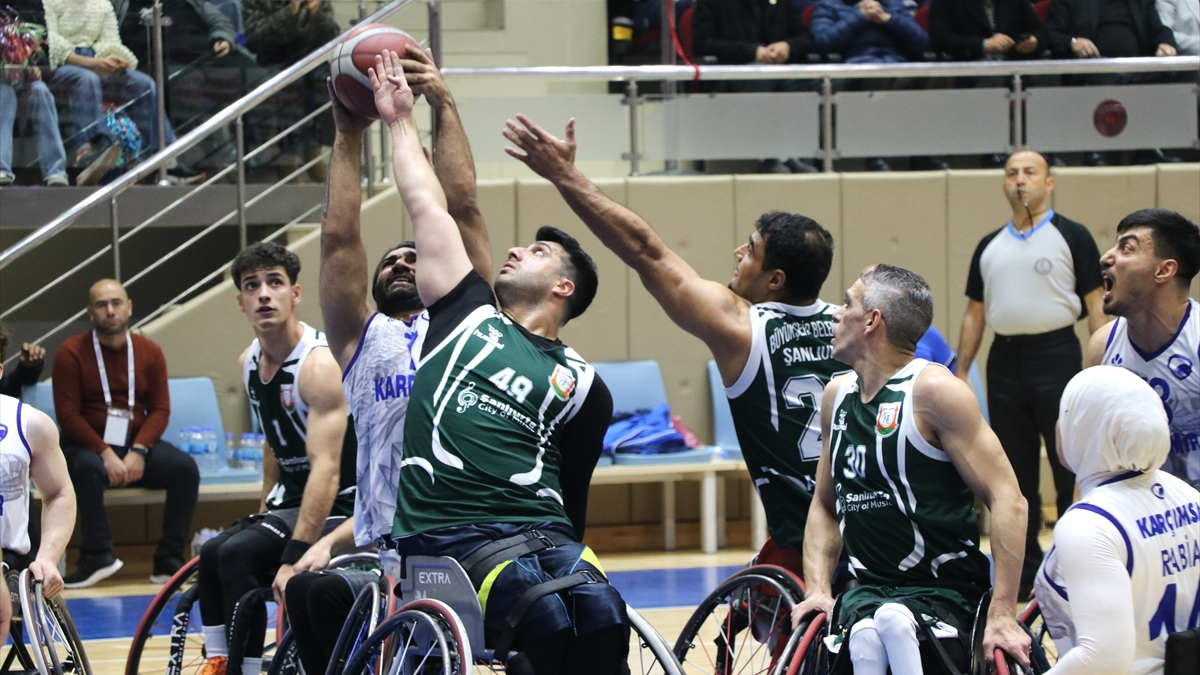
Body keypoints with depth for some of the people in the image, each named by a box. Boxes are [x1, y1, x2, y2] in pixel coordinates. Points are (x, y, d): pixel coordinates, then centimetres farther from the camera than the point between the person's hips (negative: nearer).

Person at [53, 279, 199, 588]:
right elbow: (68, 415, -9)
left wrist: (139, 452, -17)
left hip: (137, 446, 3)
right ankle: (98, 555, -32)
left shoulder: (150, 352, 5)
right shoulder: (71, 353, -4)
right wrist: (105, 454, -21)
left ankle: (168, 561, -19)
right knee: (89, 468, -38)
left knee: (185, 467, -22)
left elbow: (160, 409, 1)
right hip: (87, 446, -3)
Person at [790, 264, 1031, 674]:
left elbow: (1008, 499, -14)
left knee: (893, 622, -39)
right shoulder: (837, 396, 13)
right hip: (866, 590, 3)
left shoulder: (932, 390, -9)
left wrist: (1002, 614, -21)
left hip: (942, 594, -3)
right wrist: (817, 588, 5)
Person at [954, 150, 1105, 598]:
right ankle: (1024, 572, 15)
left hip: (1056, 355, -5)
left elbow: (1096, 305, -3)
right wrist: (961, 372, 10)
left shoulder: (1072, 237, 0)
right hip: (1005, 360, 5)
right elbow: (975, 313, 17)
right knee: (1015, 471, 8)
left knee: (1070, 467, -3)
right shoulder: (990, 247, 14)